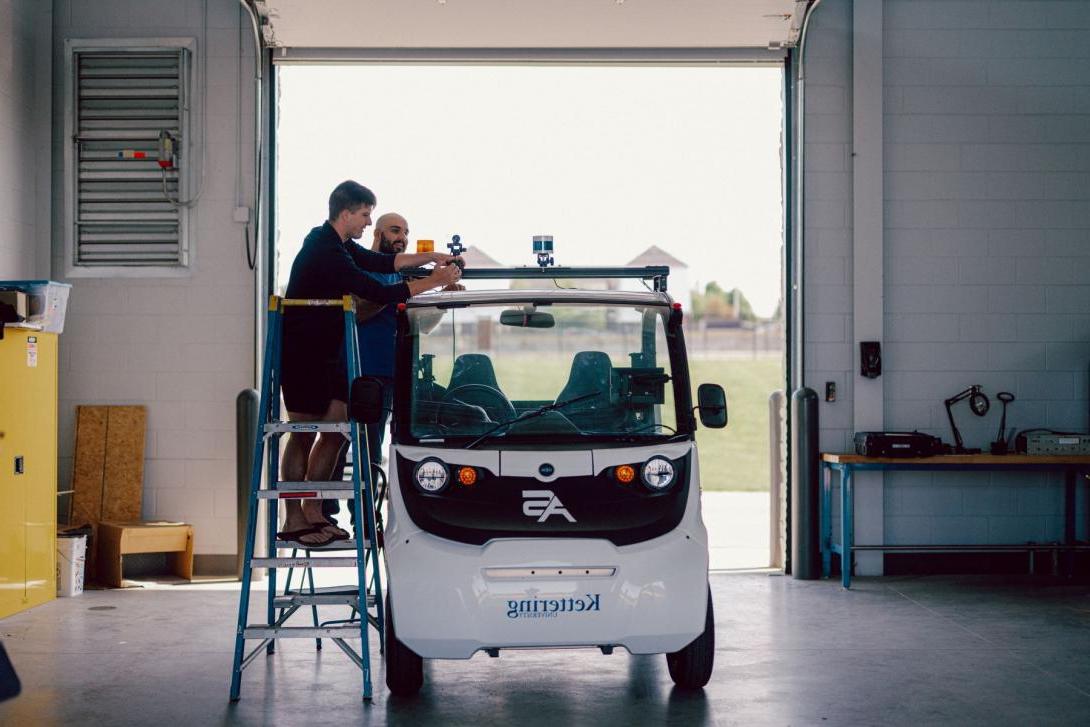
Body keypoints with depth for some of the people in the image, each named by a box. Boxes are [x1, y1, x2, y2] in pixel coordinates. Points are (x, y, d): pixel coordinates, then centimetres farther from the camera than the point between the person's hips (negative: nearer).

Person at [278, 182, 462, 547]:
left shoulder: (336, 244, 11)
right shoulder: (325, 253, -22)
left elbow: (382, 261, 15)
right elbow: (377, 292, -25)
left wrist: (431, 257, 5)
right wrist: (433, 282, -19)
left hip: (326, 352, 10)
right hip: (302, 354, -10)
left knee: (335, 430, 8)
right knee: (303, 435, -4)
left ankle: (312, 511, 14)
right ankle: (293, 521, 3)